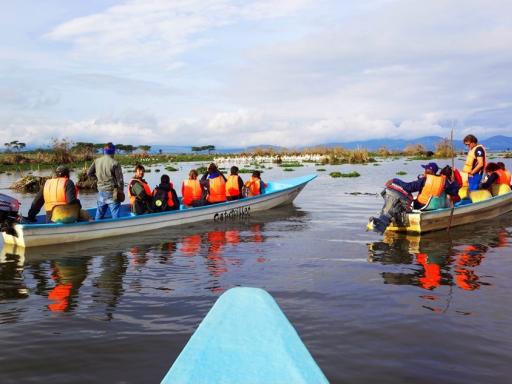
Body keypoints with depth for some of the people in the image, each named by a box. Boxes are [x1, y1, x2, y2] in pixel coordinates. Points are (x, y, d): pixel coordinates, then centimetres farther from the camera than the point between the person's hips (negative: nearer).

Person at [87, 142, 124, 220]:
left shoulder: (97, 161, 0)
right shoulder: (115, 163, -15)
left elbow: (89, 173, 9)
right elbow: (120, 179, -12)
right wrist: (121, 191, 1)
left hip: (101, 191, 5)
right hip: (112, 193, -5)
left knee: (99, 214, 17)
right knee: (115, 215, 0)